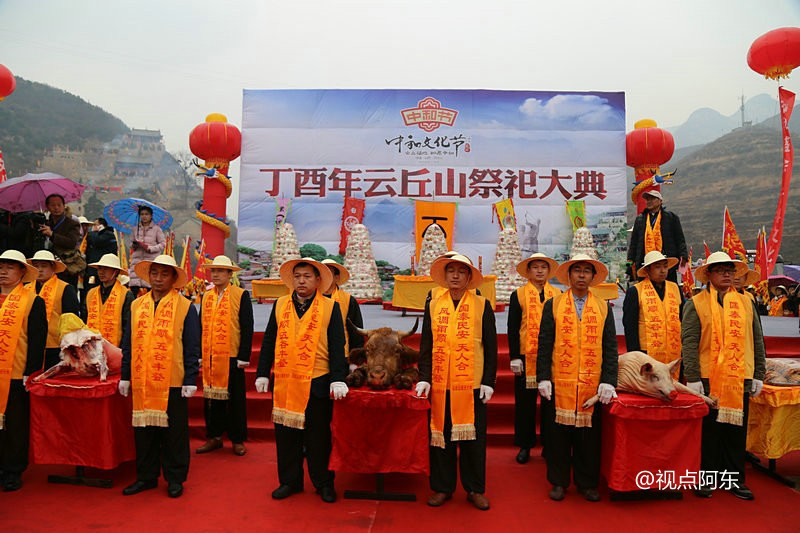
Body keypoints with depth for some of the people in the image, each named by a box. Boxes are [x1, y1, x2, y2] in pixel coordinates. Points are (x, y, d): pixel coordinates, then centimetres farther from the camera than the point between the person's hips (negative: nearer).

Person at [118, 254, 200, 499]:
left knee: (173, 432, 6)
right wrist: (125, 376, 8)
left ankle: (175, 478, 19)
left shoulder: (185, 307, -2)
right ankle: (146, 476, 26)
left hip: (173, 382, -4)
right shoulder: (136, 305, 10)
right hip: (141, 382, 4)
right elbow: (129, 343, 12)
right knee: (144, 430, 11)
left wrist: (190, 380, -8)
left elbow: (192, 347, -4)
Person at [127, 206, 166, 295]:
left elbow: (163, 244, 0)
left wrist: (149, 248, -12)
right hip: (137, 258, 3)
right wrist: (133, 245, -1)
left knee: (150, 286, -9)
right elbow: (132, 244, 23)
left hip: (151, 259, -3)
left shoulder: (156, 229, 2)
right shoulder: (136, 229, 15)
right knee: (134, 285, -5)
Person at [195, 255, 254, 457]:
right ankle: (214, 437, 24)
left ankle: (238, 440, 16)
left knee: (235, 399, 5)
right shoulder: (206, 296, 11)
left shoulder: (241, 295, -4)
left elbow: (247, 328, -6)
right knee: (212, 397, 11)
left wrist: (244, 356, -11)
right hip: (210, 357, 4)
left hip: (232, 357, -4)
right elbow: (201, 326, 13)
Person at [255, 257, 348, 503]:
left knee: (319, 436, 7)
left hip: (317, 382, -3)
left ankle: (323, 483, 22)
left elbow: (337, 346, -4)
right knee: (286, 434, 11)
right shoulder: (280, 305, 8)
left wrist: (338, 379, -11)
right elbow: (269, 342, 10)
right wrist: (262, 373, 6)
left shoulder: (331, 307, -1)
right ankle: (289, 481, 27)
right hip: (285, 382, 3)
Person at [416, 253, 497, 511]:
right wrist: (424, 377, -2)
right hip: (439, 383, 2)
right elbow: (426, 345, 7)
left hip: (472, 384, -1)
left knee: (473, 436, 6)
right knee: (440, 435, 8)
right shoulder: (433, 305, 8)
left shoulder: (482, 305, 3)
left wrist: (488, 381, -3)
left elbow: (490, 347, 2)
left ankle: (475, 489, 22)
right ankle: (442, 487, 23)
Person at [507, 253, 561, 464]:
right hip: (526, 357, -1)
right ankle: (525, 446, 17)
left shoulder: (558, 294, 9)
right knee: (525, 403, 5)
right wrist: (514, 357, -6)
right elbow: (513, 328, 0)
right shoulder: (518, 294, 4)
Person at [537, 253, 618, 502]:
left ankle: (587, 483, 24)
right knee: (558, 433, 6)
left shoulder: (604, 308, 9)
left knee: (589, 435, 8)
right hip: (558, 383, -1)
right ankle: (559, 482, 21)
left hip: (593, 386, 1)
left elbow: (610, 348, 6)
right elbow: (544, 345, 1)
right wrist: (543, 378, -6)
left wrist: (608, 381, -3)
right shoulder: (553, 305, 5)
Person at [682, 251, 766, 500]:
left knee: (736, 430, 10)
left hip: (740, 380, 3)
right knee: (708, 430, 5)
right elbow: (689, 342, -6)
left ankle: (735, 479, 24)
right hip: (708, 379, -3)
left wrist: (758, 375, 8)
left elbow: (757, 341, 13)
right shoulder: (696, 304, -1)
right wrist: (693, 377, -12)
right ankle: (705, 479, 18)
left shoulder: (746, 303, 11)